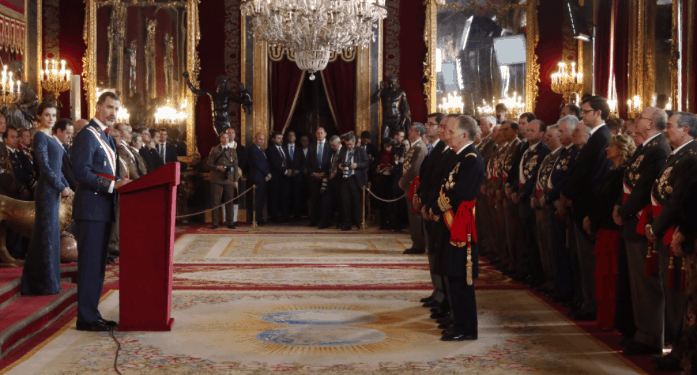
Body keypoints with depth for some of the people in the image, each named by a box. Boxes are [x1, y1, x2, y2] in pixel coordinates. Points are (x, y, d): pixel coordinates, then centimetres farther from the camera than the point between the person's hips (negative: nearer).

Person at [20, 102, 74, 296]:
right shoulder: (40, 136, -10)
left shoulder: (52, 138, 16)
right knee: (48, 234, -4)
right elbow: (44, 165, -17)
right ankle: (47, 283, 3)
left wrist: (66, 186, 7)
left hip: (54, 190, 9)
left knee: (44, 234, 13)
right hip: (47, 189, -9)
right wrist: (61, 187, -15)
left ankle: (35, 280, 21)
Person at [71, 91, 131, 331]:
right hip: (91, 209, -9)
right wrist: (113, 185, -23)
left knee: (98, 264, 13)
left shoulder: (107, 138, 19)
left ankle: (92, 313, 20)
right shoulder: (87, 135, -10)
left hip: (104, 210, 9)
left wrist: (120, 184, 7)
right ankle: (86, 318, -1)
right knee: (89, 263, -6)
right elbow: (82, 172, -19)